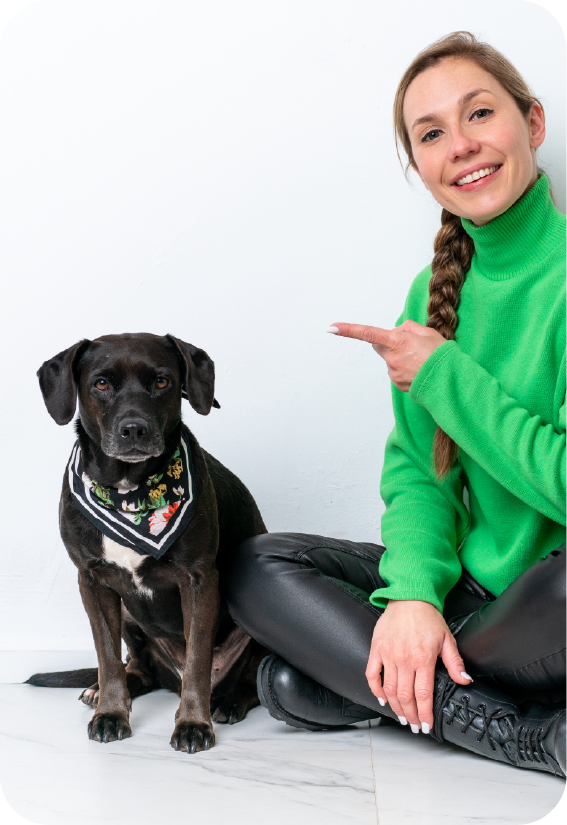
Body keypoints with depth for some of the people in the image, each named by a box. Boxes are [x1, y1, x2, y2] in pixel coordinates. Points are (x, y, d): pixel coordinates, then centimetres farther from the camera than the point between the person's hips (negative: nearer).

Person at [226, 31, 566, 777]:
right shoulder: (434, 294, 7)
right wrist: (414, 592, -15)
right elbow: (416, 469, 5)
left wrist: (444, 376, -13)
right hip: (477, 585, 8)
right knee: (258, 567, -7)